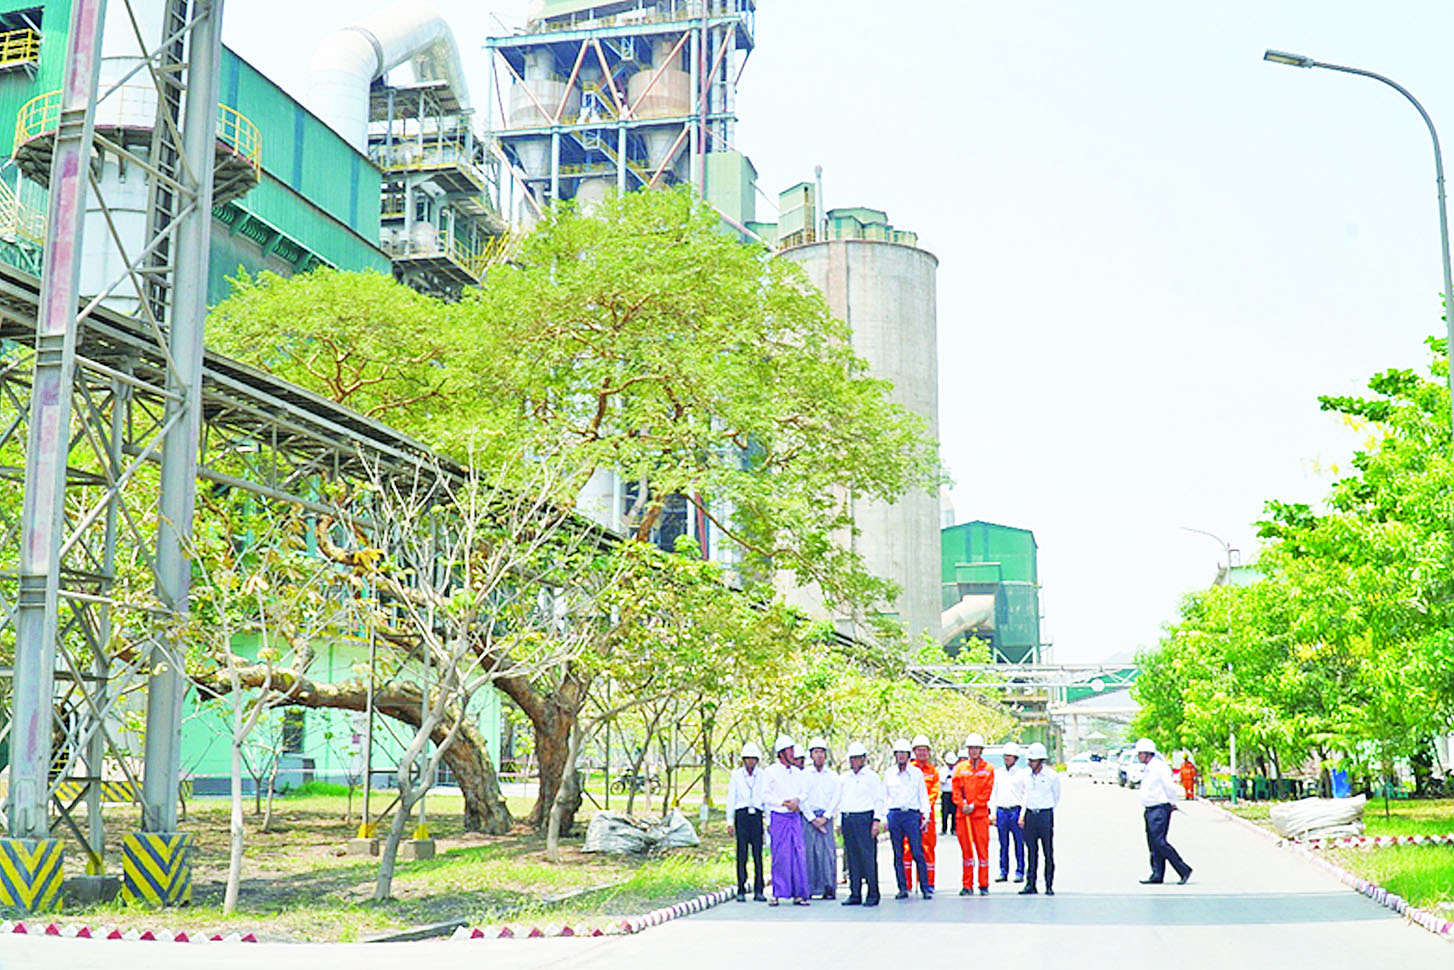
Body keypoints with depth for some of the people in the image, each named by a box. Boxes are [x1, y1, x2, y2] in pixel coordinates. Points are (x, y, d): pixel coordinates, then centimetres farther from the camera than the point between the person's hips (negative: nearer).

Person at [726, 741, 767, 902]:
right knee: (741, 854, -3)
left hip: (757, 816, 1)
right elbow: (731, 798, 7)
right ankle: (741, 891, 2)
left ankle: (758, 891, 2)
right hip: (741, 815, -1)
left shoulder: (762, 776, 8)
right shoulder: (736, 775, 6)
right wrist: (730, 821, 2)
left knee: (758, 853, -3)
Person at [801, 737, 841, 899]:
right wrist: (813, 819, -7)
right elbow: (802, 798, 1)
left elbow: (835, 799, 6)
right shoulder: (804, 774, 6)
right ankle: (808, 888, -1)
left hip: (826, 817, 1)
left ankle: (829, 887, -4)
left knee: (828, 850, -7)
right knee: (808, 850, -6)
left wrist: (825, 817, -6)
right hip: (808, 817, -1)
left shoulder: (833, 775, 11)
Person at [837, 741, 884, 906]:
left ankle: (872, 894, -4)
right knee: (851, 858, 5)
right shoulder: (843, 778, 18)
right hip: (847, 819, 5)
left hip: (864, 818, -5)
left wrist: (877, 821, -10)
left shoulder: (872, 776, 3)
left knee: (868, 857, -8)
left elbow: (879, 800, -1)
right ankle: (855, 894, 9)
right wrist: (839, 821, 14)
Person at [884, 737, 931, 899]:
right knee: (897, 854, 1)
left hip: (912, 815, -2)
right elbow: (884, 797, 14)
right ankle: (903, 888, 7)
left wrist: (925, 816, 1)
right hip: (894, 815, 2)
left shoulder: (917, 773, 8)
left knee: (918, 853, -8)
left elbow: (923, 796, 9)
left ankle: (925, 887, -3)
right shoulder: (888, 774, 11)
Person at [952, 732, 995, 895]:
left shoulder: (988, 768, 6)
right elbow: (956, 788, 6)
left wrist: (973, 805, -9)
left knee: (982, 848, -3)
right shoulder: (960, 767, 11)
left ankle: (984, 885, 3)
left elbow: (987, 791, 0)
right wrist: (962, 804, -8)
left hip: (980, 812, -2)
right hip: (962, 813, 2)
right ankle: (967, 885, 8)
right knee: (965, 849, 4)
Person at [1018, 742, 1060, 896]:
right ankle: (1030, 884, 9)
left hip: (1045, 815, -4)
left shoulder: (1051, 776, -6)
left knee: (1048, 852, 0)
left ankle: (1049, 886, 5)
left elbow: (1056, 797, 7)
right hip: (1030, 815, 4)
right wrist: (1022, 815, 13)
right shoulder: (1027, 775, 7)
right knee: (1031, 851, 6)